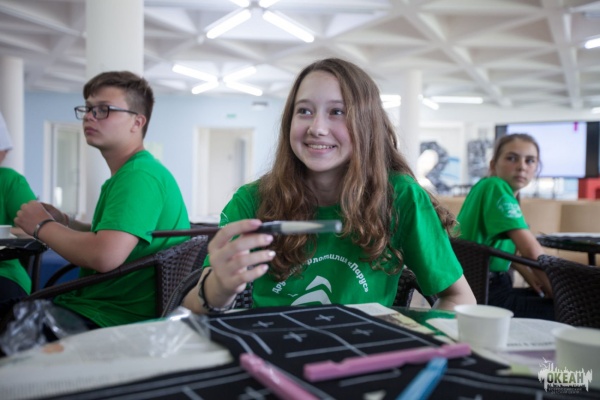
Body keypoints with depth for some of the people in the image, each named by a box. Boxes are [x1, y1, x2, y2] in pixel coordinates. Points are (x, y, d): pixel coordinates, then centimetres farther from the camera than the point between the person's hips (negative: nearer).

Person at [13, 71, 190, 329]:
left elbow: (105, 256, -29)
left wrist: (43, 226, -11)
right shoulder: (127, 173, 15)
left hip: (112, 319, -9)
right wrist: (63, 222, 7)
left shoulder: (140, 174, -18)